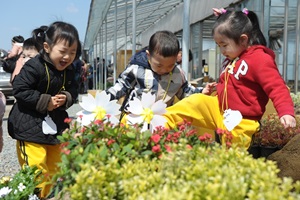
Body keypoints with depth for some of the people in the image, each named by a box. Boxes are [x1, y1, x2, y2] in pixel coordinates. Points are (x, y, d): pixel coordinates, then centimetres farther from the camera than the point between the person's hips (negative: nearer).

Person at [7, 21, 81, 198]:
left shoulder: (68, 71, 1)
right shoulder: (34, 66, -21)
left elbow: (73, 91, 8)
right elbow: (20, 90, -22)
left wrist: (66, 98, -15)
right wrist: (45, 102, -22)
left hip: (56, 124, 7)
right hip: (31, 126, -7)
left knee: (55, 167, 17)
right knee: (36, 169, -9)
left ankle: (47, 195, 36)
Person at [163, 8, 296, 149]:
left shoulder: (260, 59, -18)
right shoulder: (232, 59, 8)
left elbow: (277, 87, -23)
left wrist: (286, 112, -33)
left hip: (240, 122, -7)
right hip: (220, 109, 7)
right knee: (196, 101, -9)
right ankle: (164, 122, -8)